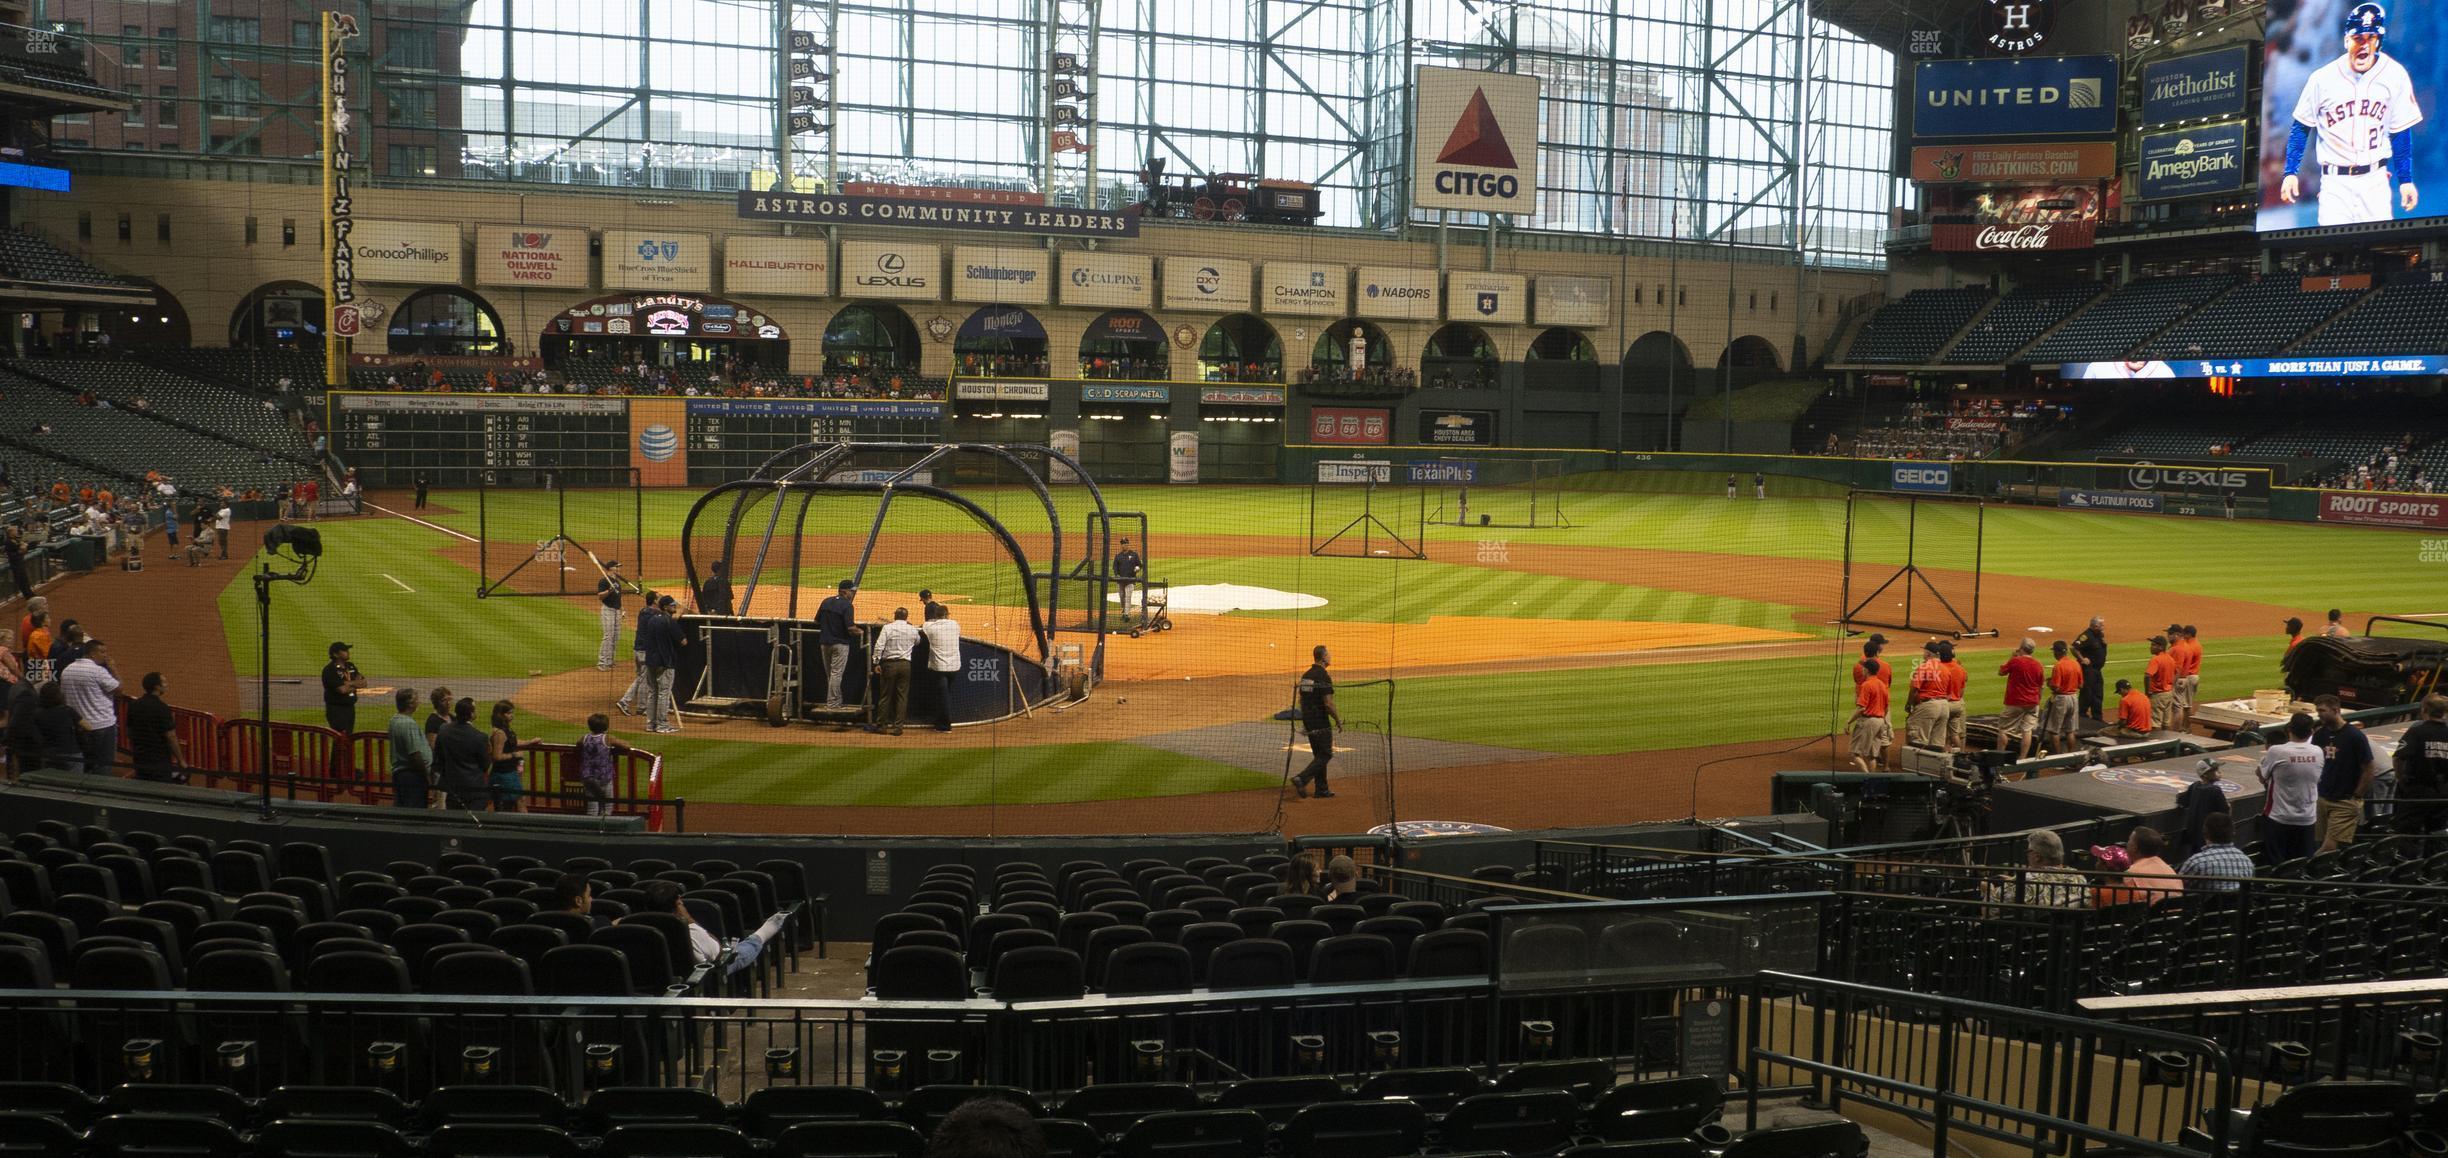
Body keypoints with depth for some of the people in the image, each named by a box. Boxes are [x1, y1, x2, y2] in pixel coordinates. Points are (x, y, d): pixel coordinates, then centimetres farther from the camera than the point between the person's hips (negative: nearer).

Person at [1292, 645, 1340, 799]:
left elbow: (1301, 699, 14)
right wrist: (1338, 720, -8)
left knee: (1319, 755, 15)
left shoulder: (1305, 675, 9)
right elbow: (1328, 703, -21)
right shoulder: (1324, 677, -17)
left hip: (1308, 721, 8)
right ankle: (1302, 779, -14)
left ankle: (1322, 789, 17)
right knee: (1326, 755, -1)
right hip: (1321, 723, -8)